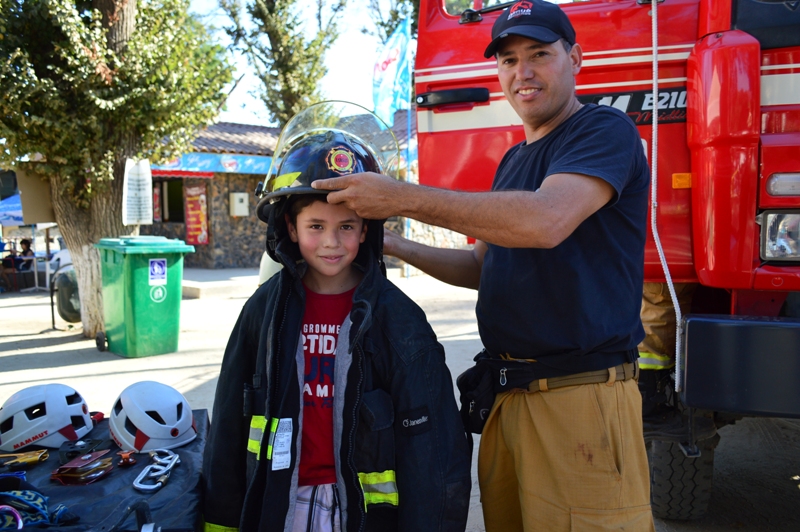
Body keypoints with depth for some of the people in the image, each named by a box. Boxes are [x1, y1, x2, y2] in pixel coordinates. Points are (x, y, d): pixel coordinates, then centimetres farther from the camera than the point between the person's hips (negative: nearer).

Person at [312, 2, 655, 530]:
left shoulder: (604, 130, -7)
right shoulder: (513, 160, 19)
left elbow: (545, 221, -27)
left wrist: (403, 197, -23)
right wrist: (392, 245, 11)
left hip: (581, 396, -7)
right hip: (506, 394, 8)